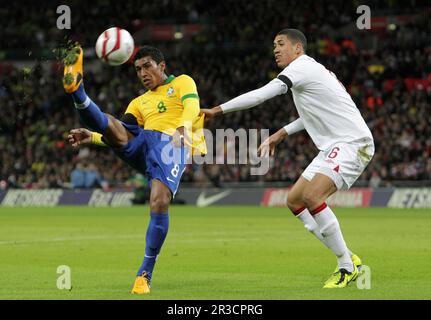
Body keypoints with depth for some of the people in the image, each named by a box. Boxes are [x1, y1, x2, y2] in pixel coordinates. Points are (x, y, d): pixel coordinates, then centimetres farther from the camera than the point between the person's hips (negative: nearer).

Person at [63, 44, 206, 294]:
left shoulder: (182, 82, 20)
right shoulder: (140, 102, 35)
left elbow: (192, 107, -2)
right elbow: (123, 132, 25)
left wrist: (182, 127, -24)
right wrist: (92, 137, 7)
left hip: (172, 144, -5)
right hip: (142, 143, 5)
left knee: (159, 202, -25)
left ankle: (145, 274, -18)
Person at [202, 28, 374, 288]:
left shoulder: (302, 66, -10)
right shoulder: (313, 70, 20)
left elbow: (260, 95, -16)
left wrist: (217, 110, -11)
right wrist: (282, 133, 26)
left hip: (352, 143, -10)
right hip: (333, 147, 10)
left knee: (312, 196, -25)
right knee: (294, 201, 7)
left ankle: (347, 267, -15)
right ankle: (349, 260, 9)